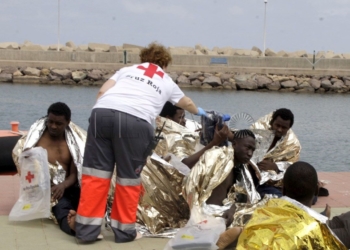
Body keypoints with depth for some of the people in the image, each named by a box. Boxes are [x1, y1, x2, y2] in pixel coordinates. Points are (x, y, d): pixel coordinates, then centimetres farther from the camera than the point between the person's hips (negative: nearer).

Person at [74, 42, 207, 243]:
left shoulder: (127, 70, 31)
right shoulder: (167, 81, 30)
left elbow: (103, 91, 16)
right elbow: (186, 103, 51)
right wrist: (199, 112, 72)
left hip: (103, 112, 2)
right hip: (136, 120, -2)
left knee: (96, 173, 8)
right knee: (128, 178, 11)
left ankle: (87, 229, 11)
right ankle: (124, 230, 19)